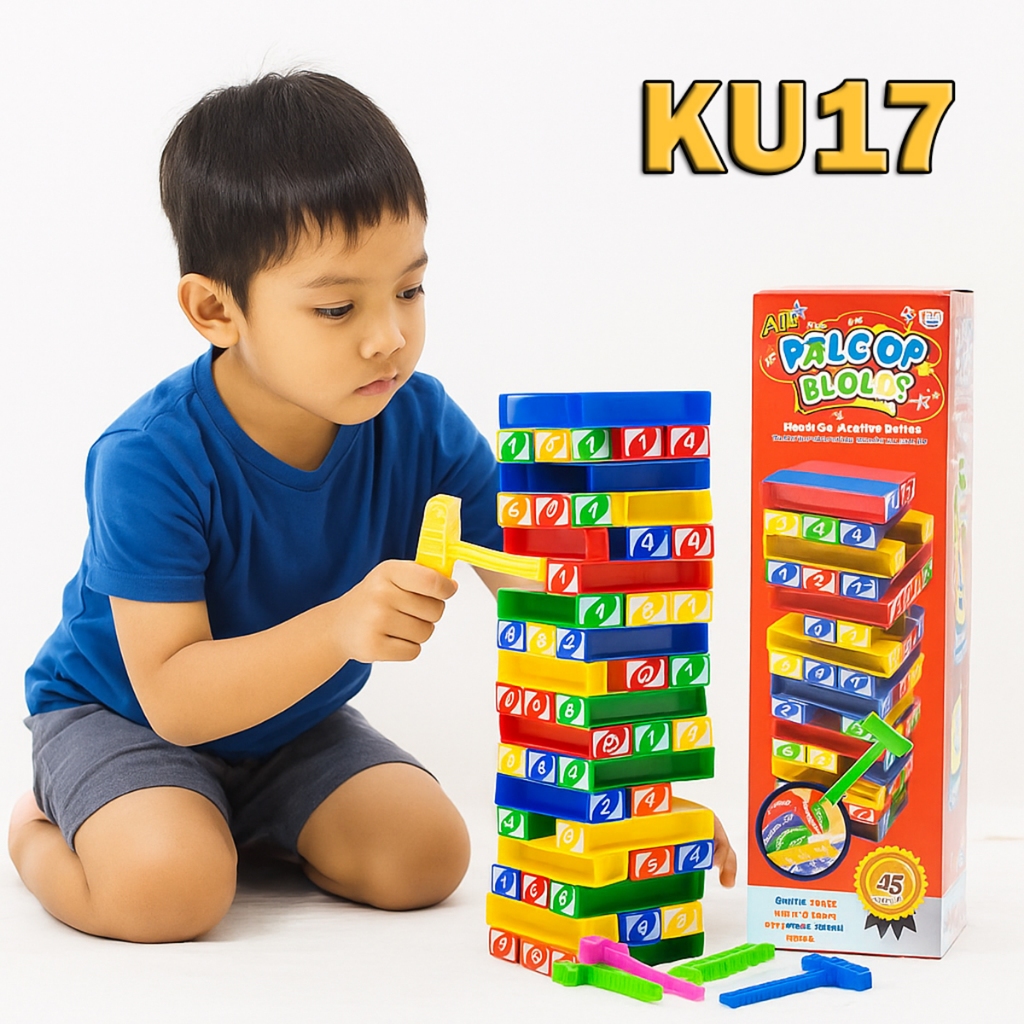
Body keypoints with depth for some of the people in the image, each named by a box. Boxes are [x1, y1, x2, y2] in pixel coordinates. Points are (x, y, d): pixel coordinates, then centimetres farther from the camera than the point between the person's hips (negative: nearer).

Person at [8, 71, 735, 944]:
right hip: (121, 712, -4)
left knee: (428, 855, -16)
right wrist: (339, 626, -47)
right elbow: (173, 698, -31)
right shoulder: (150, 461, -31)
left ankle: (244, 828, 11)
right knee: (171, 889, -31)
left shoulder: (418, 424, -18)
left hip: (294, 723, 5)